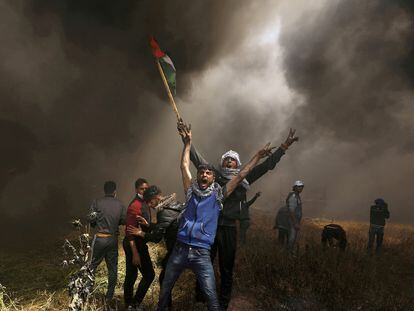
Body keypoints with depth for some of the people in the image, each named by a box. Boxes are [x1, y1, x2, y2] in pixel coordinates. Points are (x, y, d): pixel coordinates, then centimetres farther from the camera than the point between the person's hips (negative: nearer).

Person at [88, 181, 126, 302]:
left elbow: (90, 219, -9)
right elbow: (124, 221, -1)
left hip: (100, 238, -2)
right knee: (112, 268, 11)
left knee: (93, 265, 11)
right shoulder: (120, 204, -1)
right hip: (113, 239, 2)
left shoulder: (97, 202, -7)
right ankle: (110, 296, 19)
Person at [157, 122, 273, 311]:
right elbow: (184, 166, 11)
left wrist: (257, 156, 3)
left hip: (201, 254, -2)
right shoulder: (191, 192, 8)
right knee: (165, 290, 15)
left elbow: (240, 177, 3)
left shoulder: (218, 195, 3)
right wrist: (187, 143, 13)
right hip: (180, 250, 3)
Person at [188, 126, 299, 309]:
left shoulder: (243, 178, 7)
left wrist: (284, 146, 2)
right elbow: (196, 157, 7)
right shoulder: (214, 174, 7)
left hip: (229, 228, 0)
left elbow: (267, 165, 6)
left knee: (226, 269, 11)